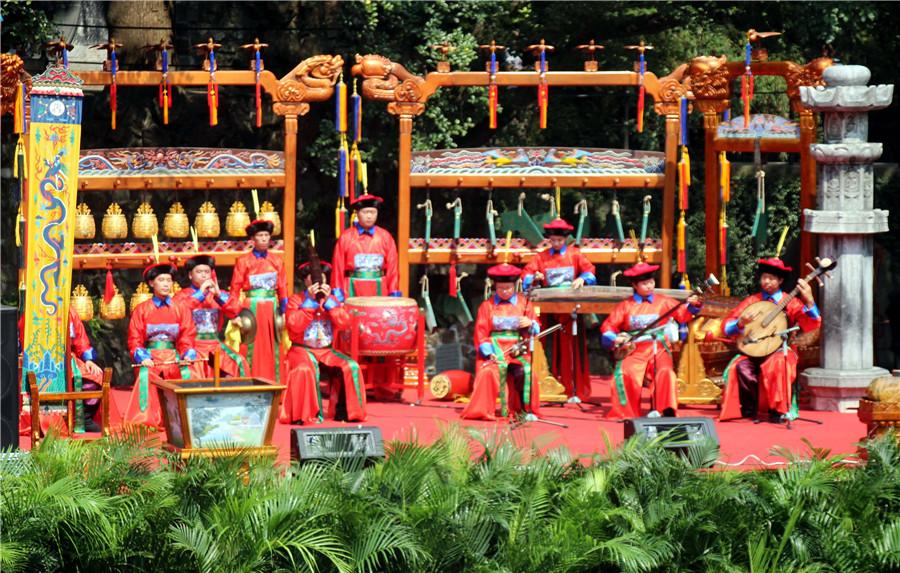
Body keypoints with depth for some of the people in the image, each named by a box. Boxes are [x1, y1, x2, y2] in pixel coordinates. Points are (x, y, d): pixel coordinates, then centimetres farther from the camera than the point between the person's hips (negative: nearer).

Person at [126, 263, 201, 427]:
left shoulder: (180, 309, 13)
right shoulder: (141, 310, 9)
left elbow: (187, 337, 7)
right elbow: (135, 339, 3)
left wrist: (187, 355, -13)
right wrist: (142, 357, -16)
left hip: (174, 356, 1)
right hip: (150, 357, -1)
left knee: (187, 373, -29)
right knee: (145, 375, -34)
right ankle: (145, 418, -33)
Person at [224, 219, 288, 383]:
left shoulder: (277, 261, 9)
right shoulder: (243, 261, 1)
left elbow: (282, 289, 8)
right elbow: (235, 289, -2)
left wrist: (284, 312, -3)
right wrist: (235, 313, -11)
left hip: (271, 310, 3)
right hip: (251, 309, -3)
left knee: (273, 349, 3)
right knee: (251, 349, -3)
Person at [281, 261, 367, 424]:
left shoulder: (331, 300, 10)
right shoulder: (295, 300, -1)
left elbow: (344, 323, -6)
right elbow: (295, 325, -18)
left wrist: (328, 300, -13)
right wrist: (310, 300, -18)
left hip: (327, 351, 4)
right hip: (302, 350, -4)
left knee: (351, 367, -19)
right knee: (304, 370, -36)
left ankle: (344, 411, -9)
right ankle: (303, 415, -24)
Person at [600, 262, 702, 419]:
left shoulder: (663, 302, 10)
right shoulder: (626, 306, 10)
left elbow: (683, 314, 1)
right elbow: (608, 327, 12)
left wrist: (692, 305, -19)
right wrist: (615, 339, -7)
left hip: (659, 350, 0)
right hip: (634, 351, 0)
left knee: (665, 372, -29)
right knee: (624, 374, -27)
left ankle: (668, 410, -28)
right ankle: (626, 413, -16)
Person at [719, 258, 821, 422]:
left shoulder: (790, 302, 3)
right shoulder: (751, 301, 8)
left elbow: (811, 325, -11)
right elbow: (726, 327, 5)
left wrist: (809, 301, -25)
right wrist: (740, 323, -17)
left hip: (781, 351, -2)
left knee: (779, 363, -35)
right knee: (741, 366, -29)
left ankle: (777, 410, -20)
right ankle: (749, 407, -8)